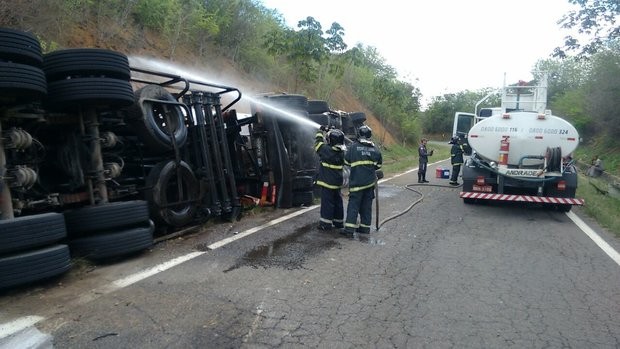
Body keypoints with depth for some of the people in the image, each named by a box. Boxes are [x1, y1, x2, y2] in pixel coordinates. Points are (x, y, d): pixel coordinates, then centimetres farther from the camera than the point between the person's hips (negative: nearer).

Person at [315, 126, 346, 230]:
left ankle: (326, 223, 5)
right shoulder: (342, 152, 0)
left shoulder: (327, 150, -18)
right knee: (338, 202, 14)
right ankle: (339, 222, 24)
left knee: (327, 202, 0)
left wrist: (320, 131, 12)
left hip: (327, 182, -6)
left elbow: (318, 143, -2)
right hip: (338, 182, 7)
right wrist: (332, 132, 13)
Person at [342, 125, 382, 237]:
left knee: (353, 204, -2)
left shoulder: (353, 146, -7)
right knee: (367, 205, 12)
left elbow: (346, 162, 2)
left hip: (357, 181, -4)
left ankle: (349, 228, -7)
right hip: (370, 181, 4)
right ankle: (365, 227, 17)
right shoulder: (375, 148, 3)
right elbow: (379, 164, 10)